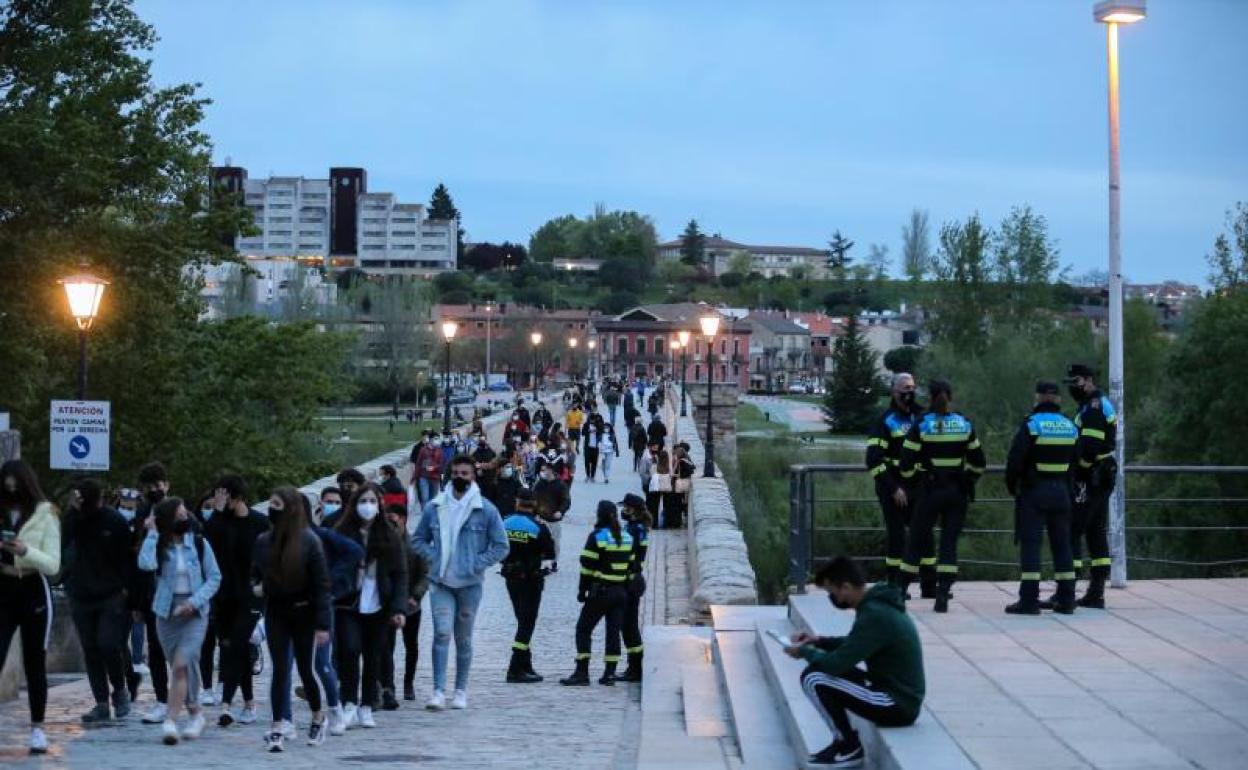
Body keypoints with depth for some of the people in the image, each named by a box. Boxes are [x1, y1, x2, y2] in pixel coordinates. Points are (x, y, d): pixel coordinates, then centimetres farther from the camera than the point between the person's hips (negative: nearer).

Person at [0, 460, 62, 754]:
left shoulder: (45, 516, -3)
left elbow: (53, 565, -9)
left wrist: (26, 551, -26)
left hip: (33, 591, -2)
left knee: (35, 663, 5)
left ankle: (37, 728, 13)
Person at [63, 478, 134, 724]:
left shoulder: (114, 521, -4)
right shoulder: (74, 519, 2)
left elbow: (126, 556, -1)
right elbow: (62, 541, -17)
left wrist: (126, 586, -8)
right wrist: (74, 511, -22)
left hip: (112, 595, -4)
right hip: (81, 595, 4)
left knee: (109, 644, -13)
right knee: (91, 650, 5)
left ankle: (120, 690, 12)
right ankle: (102, 704, 12)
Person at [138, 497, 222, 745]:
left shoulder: (199, 544, -1)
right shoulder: (160, 546, -1)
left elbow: (214, 577, 2)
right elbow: (146, 564, -22)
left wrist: (195, 601, -11)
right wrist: (152, 533, -14)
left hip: (194, 614, -2)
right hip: (167, 612, 2)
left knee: (181, 666, -15)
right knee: (180, 668, 9)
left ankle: (170, 722, -16)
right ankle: (195, 713, 27)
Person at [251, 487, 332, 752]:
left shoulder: (308, 541, -11)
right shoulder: (263, 541, 3)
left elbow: (321, 583, -12)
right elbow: (255, 572, 19)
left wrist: (323, 624, -16)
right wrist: (256, 585, -6)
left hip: (303, 613, -3)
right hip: (275, 613, 3)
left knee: (305, 669, 6)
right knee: (280, 670, -1)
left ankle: (318, 717, 28)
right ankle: (278, 726, -2)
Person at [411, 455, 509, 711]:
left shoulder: (486, 510, -3)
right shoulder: (434, 508, 2)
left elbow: (500, 546, 2)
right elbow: (418, 540, 12)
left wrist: (477, 564, -8)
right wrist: (433, 557, -5)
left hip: (470, 583, 0)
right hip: (440, 583, 0)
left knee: (463, 638, 10)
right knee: (442, 633, -13)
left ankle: (461, 691, 21)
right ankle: (439, 691, -13)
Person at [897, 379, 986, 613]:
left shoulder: (921, 426, -6)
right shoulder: (965, 425, 3)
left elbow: (906, 462, -7)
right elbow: (978, 462, 8)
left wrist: (909, 478, 12)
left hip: (931, 491, -2)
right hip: (958, 493, 2)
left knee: (916, 540, 9)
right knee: (949, 541, 5)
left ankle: (900, 591, 15)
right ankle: (943, 596, -3)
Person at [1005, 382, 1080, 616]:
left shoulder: (1031, 424, -9)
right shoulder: (1071, 426, 7)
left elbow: (1015, 458, -13)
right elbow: (1075, 461, 12)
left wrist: (1011, 485, 0)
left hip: (1033, 491, -5)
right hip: (1061, 491, 5)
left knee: (1030, 543, -3)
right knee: (1061, 544, 11)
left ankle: (1029, 599, -7)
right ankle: (1066, 599, 13)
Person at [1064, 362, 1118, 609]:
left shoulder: (1093, 407, -14)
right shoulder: (1103, 405, 19)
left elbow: (1089, 447, -23)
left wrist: (1075, 471, -13)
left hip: (1090, 479, -10)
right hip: (1103, 478, 10)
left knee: (1071, 531, -9)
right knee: (1097, 533, 11)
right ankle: (1096, 593, 13)